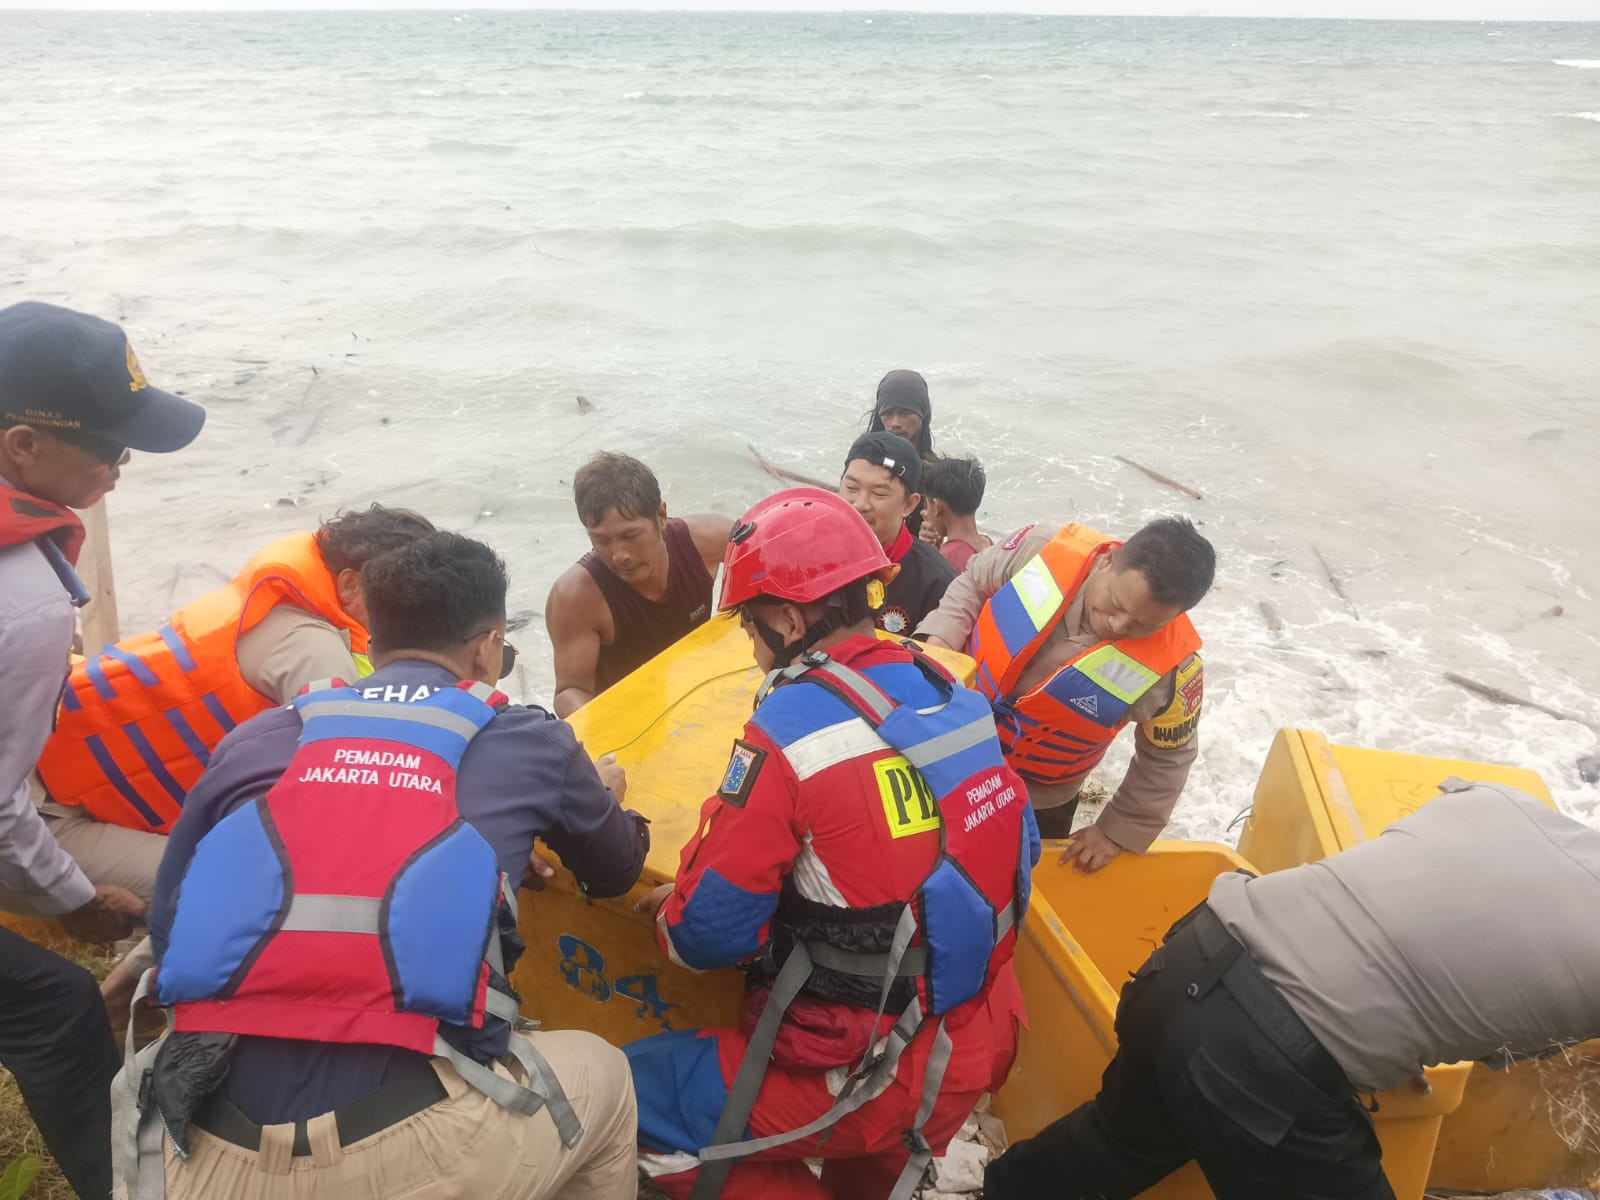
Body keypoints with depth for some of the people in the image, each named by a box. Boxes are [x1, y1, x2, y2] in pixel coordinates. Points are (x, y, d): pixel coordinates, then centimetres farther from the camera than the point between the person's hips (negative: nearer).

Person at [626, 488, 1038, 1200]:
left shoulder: (792, 730, -22)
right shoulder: (950, 695, -2)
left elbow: (707, 934, -18)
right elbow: (1010, 850, 9)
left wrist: (675, 910, 6)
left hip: (873, 1077, -7)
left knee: (633, 1096, 8)